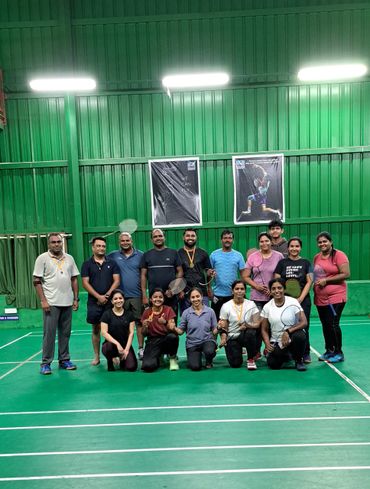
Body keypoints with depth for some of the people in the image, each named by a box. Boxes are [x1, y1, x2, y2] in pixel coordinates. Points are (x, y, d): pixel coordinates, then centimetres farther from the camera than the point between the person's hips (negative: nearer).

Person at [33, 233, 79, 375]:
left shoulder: (69, 258, 10)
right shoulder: (42, 258, -2)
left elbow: (74, 279, 13)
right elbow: (37, 281, -5)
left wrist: (76, 298, 8)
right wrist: (43, 300, -11)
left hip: (67, 303, 4)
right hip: (51, 303, -4)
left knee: (65, 333, 10)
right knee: (49, 333, -1)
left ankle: (64, 360, 21)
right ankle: (46, 363, 9)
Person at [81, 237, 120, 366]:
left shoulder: (112, 263, 7)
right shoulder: (87, 264, 4)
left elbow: (116, 280, 1)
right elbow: (85, 283, -3)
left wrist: (107, 295, -10)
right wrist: (98, 296, -11)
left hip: (110, 301, 1)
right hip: (94, 302, 0)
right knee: (95, 329, 6)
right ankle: (96, 357, 15)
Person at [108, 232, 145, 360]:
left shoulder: (140, 255, 6)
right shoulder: (113, 256, 6)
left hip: (137, 295, 0)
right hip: (120, 296, 1)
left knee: (139, 322, 2)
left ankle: (141, 349, 11)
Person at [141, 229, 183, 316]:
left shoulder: (173, 253, 7)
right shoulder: (146, 255, 9)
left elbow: (180, 272, 6)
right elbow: (143, 276, 7)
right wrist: (144, 295, 0)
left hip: (171, 296, 0)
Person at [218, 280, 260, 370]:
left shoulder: (251, 304, -3)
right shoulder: (226, 306, -4)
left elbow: (257, 324, -9)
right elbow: (223, 326, -1)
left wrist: (248, 325, -30)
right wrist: (223, 337, -21)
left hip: (245, 335, 0)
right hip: (232, 338, 0)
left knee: (250, 332, -36)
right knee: (235, 364, -17)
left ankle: (251, 359, -10)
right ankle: (238, 351, 22)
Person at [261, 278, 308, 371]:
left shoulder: (293, 302, -8)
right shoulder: (267, 307, -3)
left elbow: (304, 322, -15)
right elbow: (264, 330, 2)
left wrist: (288, 331, -26)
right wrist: (267, 344, -15)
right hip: (277, 342, 2)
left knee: (299, 336, -35)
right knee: (273, 364, -17)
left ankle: (299, 360, -4)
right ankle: (285, 355, 21)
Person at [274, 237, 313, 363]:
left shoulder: (306, 263, 7)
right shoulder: (282, 263, 7)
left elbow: (309, 282, 2)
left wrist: (300, 299, -7)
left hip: (303, 300, 0)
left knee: (303, 327, -1)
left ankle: (305, 354, 13)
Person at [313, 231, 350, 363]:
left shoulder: (339, 255, -8)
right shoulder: (316, 257, 12)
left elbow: (346, 274, -15)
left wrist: (326, 280, -16)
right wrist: (315, 283, 5)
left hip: (335, 297, -6)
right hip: (320, 298, 6)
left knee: (333, 324, -5)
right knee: (325, 325, 12)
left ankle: (338, 353, 10)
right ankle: (329, 351, 25)